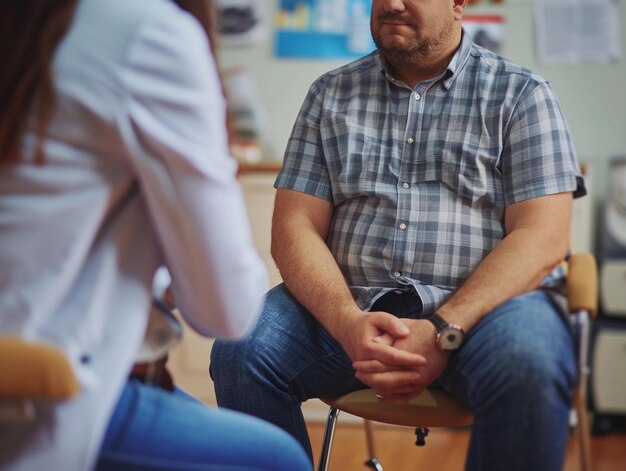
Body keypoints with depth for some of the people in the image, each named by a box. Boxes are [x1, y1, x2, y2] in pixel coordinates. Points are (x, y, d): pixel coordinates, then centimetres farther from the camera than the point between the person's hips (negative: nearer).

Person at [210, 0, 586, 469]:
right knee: (241, 351, -24)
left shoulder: (522, 93, 6)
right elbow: (296, 228, 4)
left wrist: (443, 333, -20)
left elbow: (542, 238, -5)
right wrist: (349, 323, -17)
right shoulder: (331, 94, 13)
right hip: (350, 303, 2)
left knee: (527, 367, -35)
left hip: (482, 303, -2)